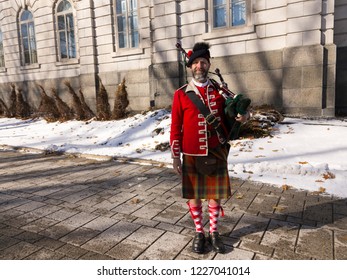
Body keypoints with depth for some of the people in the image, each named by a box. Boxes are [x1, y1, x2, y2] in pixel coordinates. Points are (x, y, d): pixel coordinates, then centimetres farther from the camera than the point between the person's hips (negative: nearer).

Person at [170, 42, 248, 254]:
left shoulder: (220, 91, 4)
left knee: (215, 194, 12)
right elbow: (175, 127, -2)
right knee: (193, 195, 10)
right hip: (192, 155, -1)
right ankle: (199, 233, 30)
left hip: (217, 154, 2)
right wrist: (176, 156, -3)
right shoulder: (181, 94, -3)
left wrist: (242, 117, -11)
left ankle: (214, 232, 32)